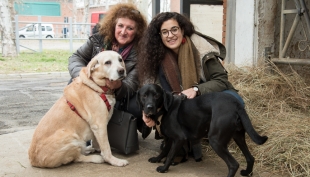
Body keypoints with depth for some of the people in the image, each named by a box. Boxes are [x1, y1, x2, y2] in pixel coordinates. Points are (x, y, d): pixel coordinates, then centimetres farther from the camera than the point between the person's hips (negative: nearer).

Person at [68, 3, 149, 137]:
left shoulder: (139, 53, -13)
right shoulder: (98, 39, -5)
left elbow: (131, 85, -20)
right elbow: (76, 58, -5)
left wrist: (119, 86, -45)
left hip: (119, 98, -2)